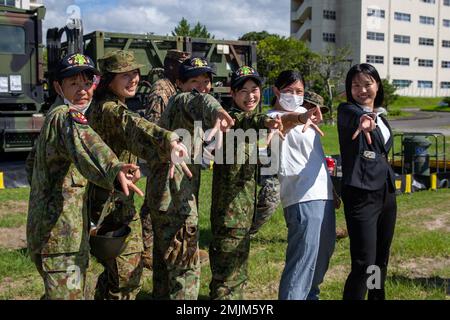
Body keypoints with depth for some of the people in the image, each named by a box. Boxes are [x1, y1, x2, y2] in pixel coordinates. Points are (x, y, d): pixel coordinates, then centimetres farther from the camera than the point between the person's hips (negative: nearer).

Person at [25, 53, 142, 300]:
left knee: (56, 292, 24)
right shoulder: (66, 115, -16)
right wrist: (113, 169, -59)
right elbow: (83, 142, -41)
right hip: (61, 233, -10)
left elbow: (32, 162, 29)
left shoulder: (53, 117, 15)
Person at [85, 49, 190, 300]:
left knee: (115, 270, 22)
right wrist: (169, 139, -61)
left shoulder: (99, 107, 12)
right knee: (129, 275, -4)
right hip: (114, 201, -10)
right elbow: (132, 125, -43)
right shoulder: (110, 109, -20)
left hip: (105, 197, 10)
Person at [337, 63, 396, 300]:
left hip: (386, 193, 7)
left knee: (381, 261, 16)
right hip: (361, 196, -7)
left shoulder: (381, 118, 15)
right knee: (364, 264, -12)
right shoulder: (347, 110, -7)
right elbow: (355, 117, -32)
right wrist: (364, 119, -54)